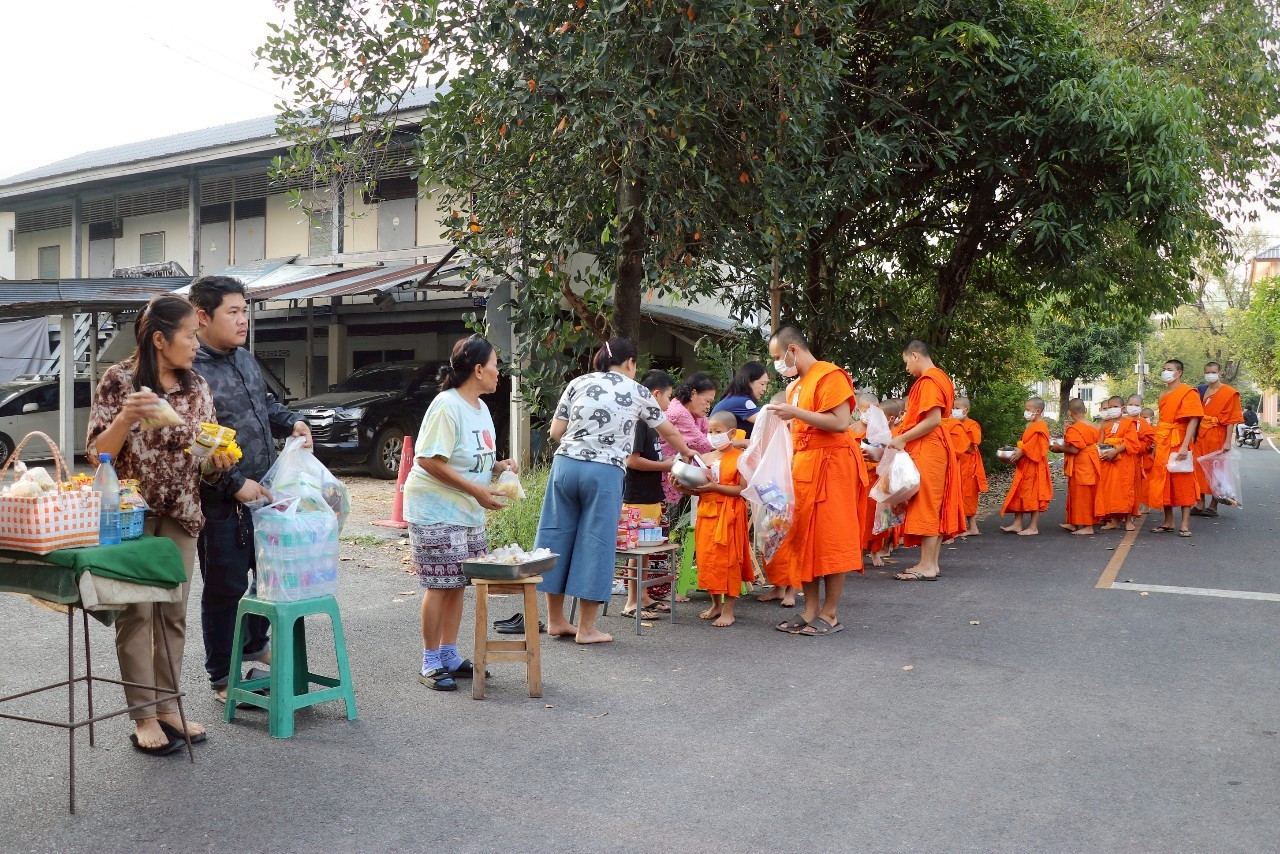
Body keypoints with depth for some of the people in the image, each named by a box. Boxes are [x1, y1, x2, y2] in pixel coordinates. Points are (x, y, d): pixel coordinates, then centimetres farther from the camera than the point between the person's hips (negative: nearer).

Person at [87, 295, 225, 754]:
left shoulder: (197, 386, 7)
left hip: (180, 512, 4)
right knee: (137, 611, -1)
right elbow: (98, 452, -7)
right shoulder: (119, 380, -7)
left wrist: (219, 457, -7)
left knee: (174, 612, 8)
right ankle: (144, 717, 7)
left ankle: (168, 705, 18)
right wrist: (126, 416, -23)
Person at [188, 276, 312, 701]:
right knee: (225, 587, 4)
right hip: (221, 501, -8)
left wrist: (291, 422, 5)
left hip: (263, 490, 8)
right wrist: (235, 484, -22)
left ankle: (254, 643, 43)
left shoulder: (245, 359, 10)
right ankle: (222, 678, 21)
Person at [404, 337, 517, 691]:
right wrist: (477, 491, -22)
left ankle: (449, 657, 22)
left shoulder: (480, 407, 12)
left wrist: (498, 466, 0)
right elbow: (429, 461, -22)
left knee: (457, 583, 12)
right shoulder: (447, 406, -18)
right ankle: (431, 665, 7)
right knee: (439, 586, -4)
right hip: (436, 510, -9)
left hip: (468, 512, 9)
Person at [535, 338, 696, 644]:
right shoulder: (638, 392, 7)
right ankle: (585, 628, 10)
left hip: (565, 465, 3)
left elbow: (555, 431, 8)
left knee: (558, 535, 11)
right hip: (605, 472, -3)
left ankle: (555, 620, 22)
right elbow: (668, 431, 21)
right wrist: (686, 452, 40)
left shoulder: (578, 384, 10)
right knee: (595, 542, 4)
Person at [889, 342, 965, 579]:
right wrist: (906, 421, 15)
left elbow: (934, 419, -21)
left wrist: (902, 439, -17)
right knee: (935, 506, 10)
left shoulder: (928, 380, -13)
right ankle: (932, 562, 14)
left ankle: (927, 566, -7)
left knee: (925, 505, -8)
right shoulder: (939, 377, 17)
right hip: (935, 448, 10)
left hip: (926, 450, -10)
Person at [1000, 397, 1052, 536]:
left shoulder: (1040, 427, -15)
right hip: (1024, 466, 10)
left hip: (1034, 467, -10)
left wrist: (1021, 452, -21)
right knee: (1019, 494, 10)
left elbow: (1037, 448, -23)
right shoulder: (1031, 426, 16)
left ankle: (1033, 527, 4)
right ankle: (1017, 524, 15)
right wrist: (1018, 451, 7)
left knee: (1033, 496, -2)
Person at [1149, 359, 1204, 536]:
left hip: (1178, 444, -8)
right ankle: (1168, 522, 17)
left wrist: (1185, 446, -22)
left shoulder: (1188, 392, -7)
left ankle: (1185, 525, -1)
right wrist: (1156, 446, 15)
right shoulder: (1163, 396, 17)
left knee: (1182, 483, -4)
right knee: (1163, 483, 9)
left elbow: (1193, 421, -14)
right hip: (1162, 445, 8)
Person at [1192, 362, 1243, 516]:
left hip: (1217, 436, -5)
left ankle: (1213, 506, 8)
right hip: (1201, 435, 5)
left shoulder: (1229, 393, -4)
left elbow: (1231, 419, -9)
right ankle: (1200, 504, 11)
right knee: (1199, 469, 4)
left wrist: (1228, 441, -16)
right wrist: (1194, 435, 8)